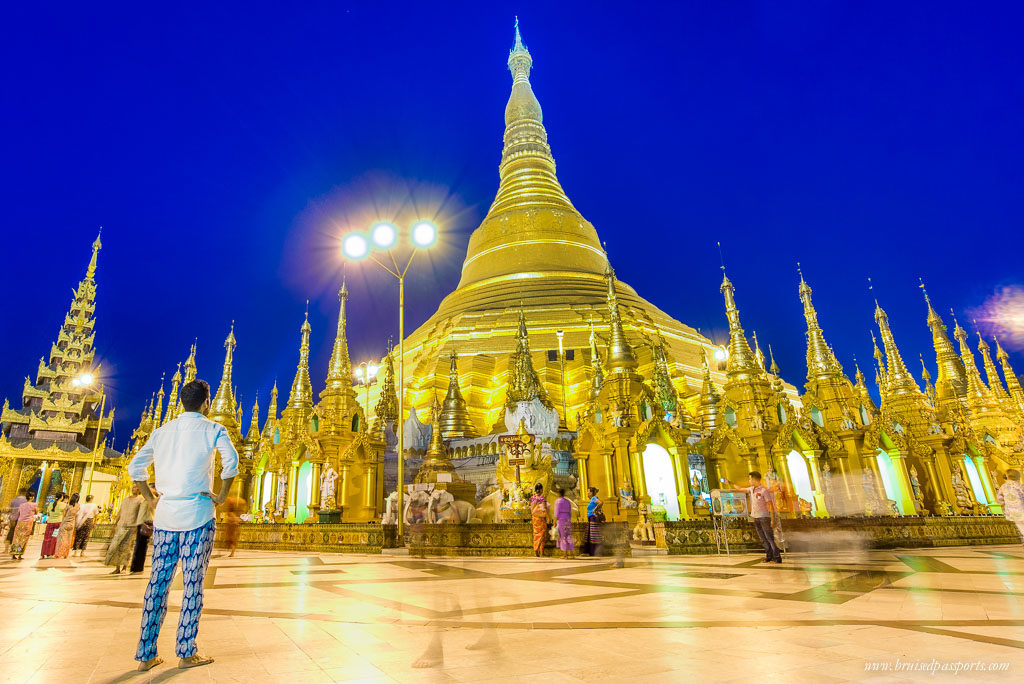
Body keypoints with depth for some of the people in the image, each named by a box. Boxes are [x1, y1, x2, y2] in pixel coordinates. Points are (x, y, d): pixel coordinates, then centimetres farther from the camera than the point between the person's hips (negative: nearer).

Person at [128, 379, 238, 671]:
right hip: (197, 515, -5)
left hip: (165, 515, 5)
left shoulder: (162, 431, 12)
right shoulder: (212, 429, -4)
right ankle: (186, 653, 10)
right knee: (193, 584, 3)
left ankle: (146, 655, 15)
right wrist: (222, 495, -8)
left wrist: (151, 499, 16)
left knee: (157, 582, 10)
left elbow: (135, 467, 13)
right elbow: (231, 461, -19)